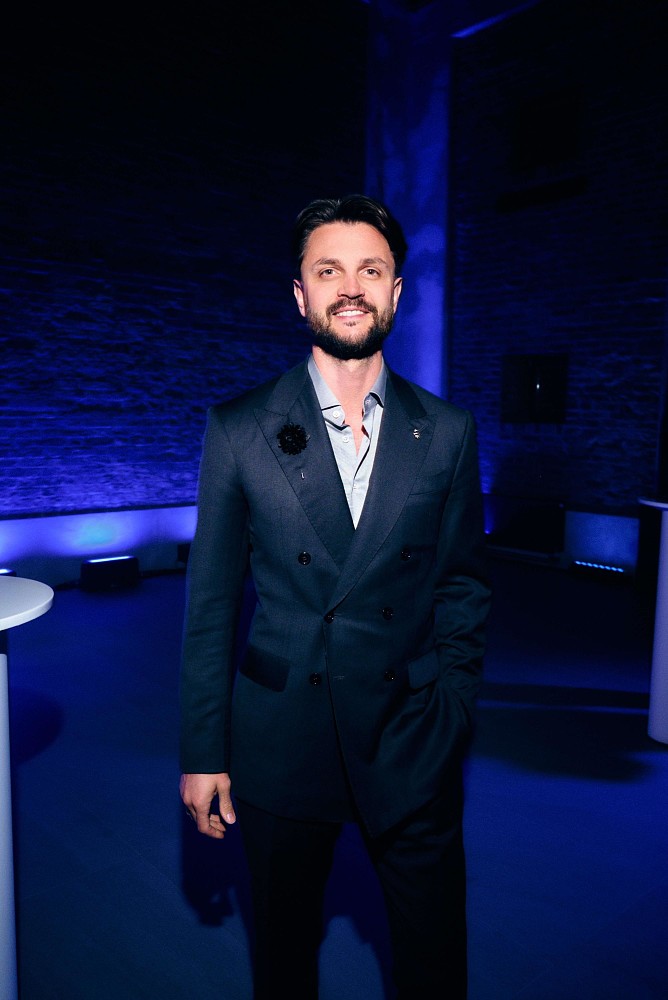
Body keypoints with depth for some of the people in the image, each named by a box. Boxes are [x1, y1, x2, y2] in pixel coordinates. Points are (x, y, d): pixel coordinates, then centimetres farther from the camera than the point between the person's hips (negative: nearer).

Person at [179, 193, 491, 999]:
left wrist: (450, 717, 0)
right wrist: (201, 751, -2)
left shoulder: (447, 432, -1)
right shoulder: (239, 430, -5)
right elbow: (210, 601, -3)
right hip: (280, 742, 0)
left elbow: (463, 586, 4)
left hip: (413, 748, 1)